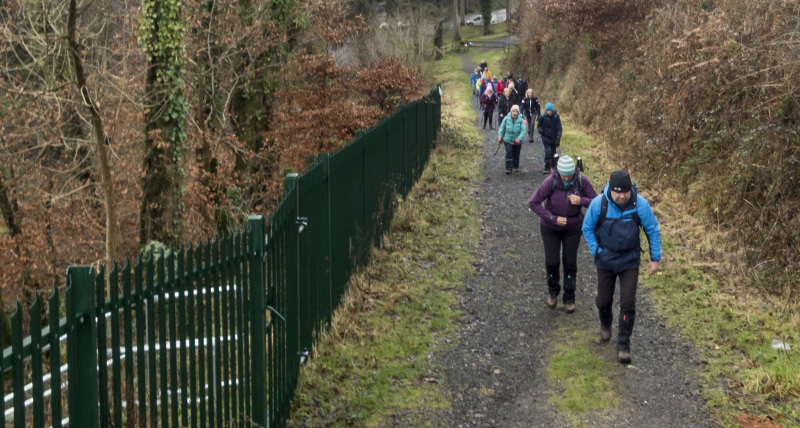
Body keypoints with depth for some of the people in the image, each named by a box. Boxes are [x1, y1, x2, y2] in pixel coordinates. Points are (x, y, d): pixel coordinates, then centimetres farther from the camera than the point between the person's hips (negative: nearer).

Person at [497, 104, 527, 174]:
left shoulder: (521, 120, -12)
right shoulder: (506, 119, -9)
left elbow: (523, 130, -16)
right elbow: (501, 128, 2)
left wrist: (519, 139, -27)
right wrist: (500, 137, -3)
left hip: (517, 141, 0)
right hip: (508, 140, 0)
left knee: (516, 154, 13)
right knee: (509, 153, -13)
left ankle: (516, 167, 35)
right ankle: (508, 168, -11)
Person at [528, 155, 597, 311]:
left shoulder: (581, 180, -22)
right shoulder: (550, 182, -28)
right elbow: (533, 203, -23)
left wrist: (581, 200, -34)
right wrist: (553, 218, -26)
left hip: (573, 227, 1)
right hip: (550, 227, -1)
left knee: (570, 263, 5)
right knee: (552, 262, 5)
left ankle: (569, 298, 23)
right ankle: (553, 291, 34)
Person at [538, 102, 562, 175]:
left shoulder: (556, 117, -9)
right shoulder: (542, 117, -7)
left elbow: (559, 128, -6)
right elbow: (539, 125, 9)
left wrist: (558, 139, -13)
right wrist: (540, 130, -14)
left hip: (554, 138, 1)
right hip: (546, 137, -1)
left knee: (553, 152, 10)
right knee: (548, 151, -17)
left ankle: (553, 166, 33)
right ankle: (547, 168, -10)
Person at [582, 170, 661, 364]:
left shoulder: (640, 204, -17)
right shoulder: (599, 204, -17)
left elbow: (653, 230, -4)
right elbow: (587, 228, 0)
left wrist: (655, 258, -1)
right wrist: (596, 251, -7)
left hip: (630, 261, -1)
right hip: (605, 261, 1)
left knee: (628, 303, -5)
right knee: (604, 300, 13)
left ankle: (624, 345, 7)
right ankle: (605, 324, 47)